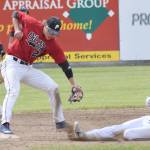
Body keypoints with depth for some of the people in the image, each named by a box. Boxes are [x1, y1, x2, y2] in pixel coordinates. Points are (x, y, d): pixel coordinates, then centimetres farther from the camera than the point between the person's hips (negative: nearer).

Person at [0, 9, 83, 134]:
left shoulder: (52, 45, -4)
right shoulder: (31, 24, -12)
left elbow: (64, 63, -5)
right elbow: (16, 14, 5)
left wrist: (73, 84, -9)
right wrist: (17, 29, -13)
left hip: (28, 68, 5)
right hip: (12, 64, -5)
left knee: (53, 88, 3)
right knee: (13, 90, -29)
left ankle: (60, 122, 16)